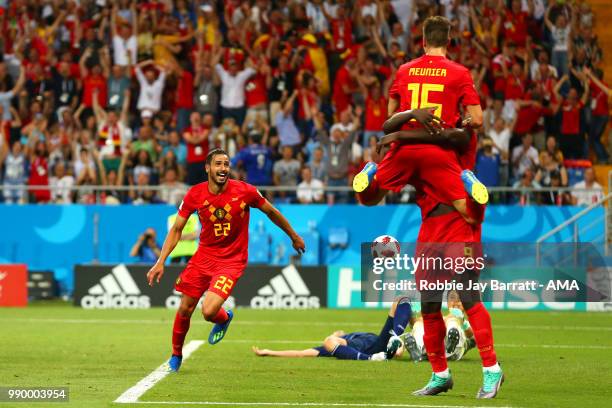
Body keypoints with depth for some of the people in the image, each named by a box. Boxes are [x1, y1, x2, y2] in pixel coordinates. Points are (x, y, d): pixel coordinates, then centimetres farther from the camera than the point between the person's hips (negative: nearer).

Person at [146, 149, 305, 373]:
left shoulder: (245, 191, -14)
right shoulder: (195, 194, -9)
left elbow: (271, 212, 3)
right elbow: (176, 229, 1)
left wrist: (294, 236, 16)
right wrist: (160, 262, -7)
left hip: (232, 260, -3)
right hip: (204, 256, 3)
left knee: (209, 311, -19)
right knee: (184, 309, 4)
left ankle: (224, 318, 20)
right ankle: (176, 355, 31)